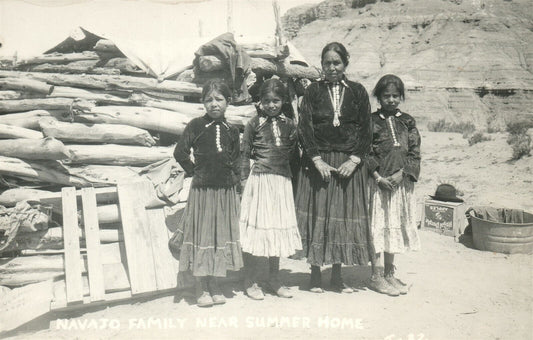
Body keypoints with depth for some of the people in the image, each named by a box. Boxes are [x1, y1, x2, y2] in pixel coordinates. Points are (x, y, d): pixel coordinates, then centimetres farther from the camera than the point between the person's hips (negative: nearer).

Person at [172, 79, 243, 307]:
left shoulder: (231, 130, 9)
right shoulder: (196, 125, -2)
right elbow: (180, 153, -6)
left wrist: (235, 178, 4)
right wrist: (195, 171, -3)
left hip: (225, 191, 4)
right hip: (202, 189, -4)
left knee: (221, 235, 9)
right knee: (202, 235, 3)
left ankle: (214, 287, 23)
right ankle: (202, 290, 16)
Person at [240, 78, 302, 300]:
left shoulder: (289, 125, 8)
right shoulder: (255, 124, -1)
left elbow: (294, 154, 14)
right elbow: (245, 154, 0)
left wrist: (293, 178, 7)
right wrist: (245, 181, -5)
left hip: (282, 182, 4)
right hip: (259, 180, -4)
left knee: (279, 228, 11)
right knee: (255, 228, 0)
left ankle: (274, 280, 25)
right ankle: (250, 282, 14)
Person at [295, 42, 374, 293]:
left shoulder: (357, 92, 7)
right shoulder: (313, 91, 5)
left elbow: (366, 129, 3)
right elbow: (304, 127, -3)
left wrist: (354, 160, -10)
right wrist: (317, 160, -13)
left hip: (349, 162, 1)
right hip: (317, 161, -1)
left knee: (345, 215, 5)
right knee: (316, 215, 2)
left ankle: (336, 276, 18)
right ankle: (315, 275, 15)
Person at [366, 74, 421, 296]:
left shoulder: (407, 122, 9)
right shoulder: (372, 121, -2)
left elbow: (414, 152, 4)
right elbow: (366, 152, -6)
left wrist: (401, 173, -10)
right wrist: (378, 177, -15)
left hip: (401, 181, 4)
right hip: (378, 181, -4)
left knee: (396, 225, 10)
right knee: (377, 225, -1)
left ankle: (389, 273, 24)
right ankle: (376, 276, 9)